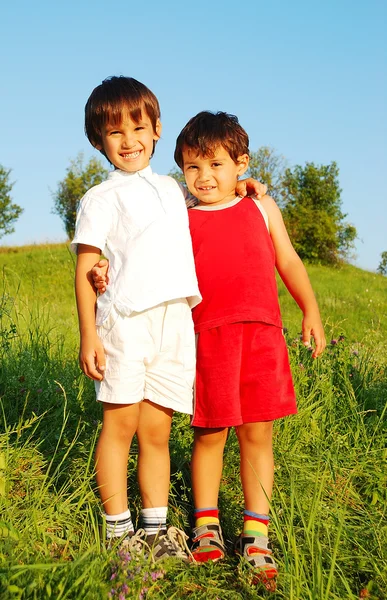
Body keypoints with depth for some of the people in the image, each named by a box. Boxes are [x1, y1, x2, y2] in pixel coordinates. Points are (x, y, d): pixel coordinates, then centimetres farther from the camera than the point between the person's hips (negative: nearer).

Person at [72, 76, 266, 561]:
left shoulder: (171, 189, 22)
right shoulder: (102, 198, 4)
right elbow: (85, 270, 0)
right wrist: (88, 334, -9)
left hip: (176, 322, 4)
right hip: (125, 321, -4)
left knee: (156, 431, 7)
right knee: (120, 423, -3)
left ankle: (155, 527, 15)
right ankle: (117, 527, 7)